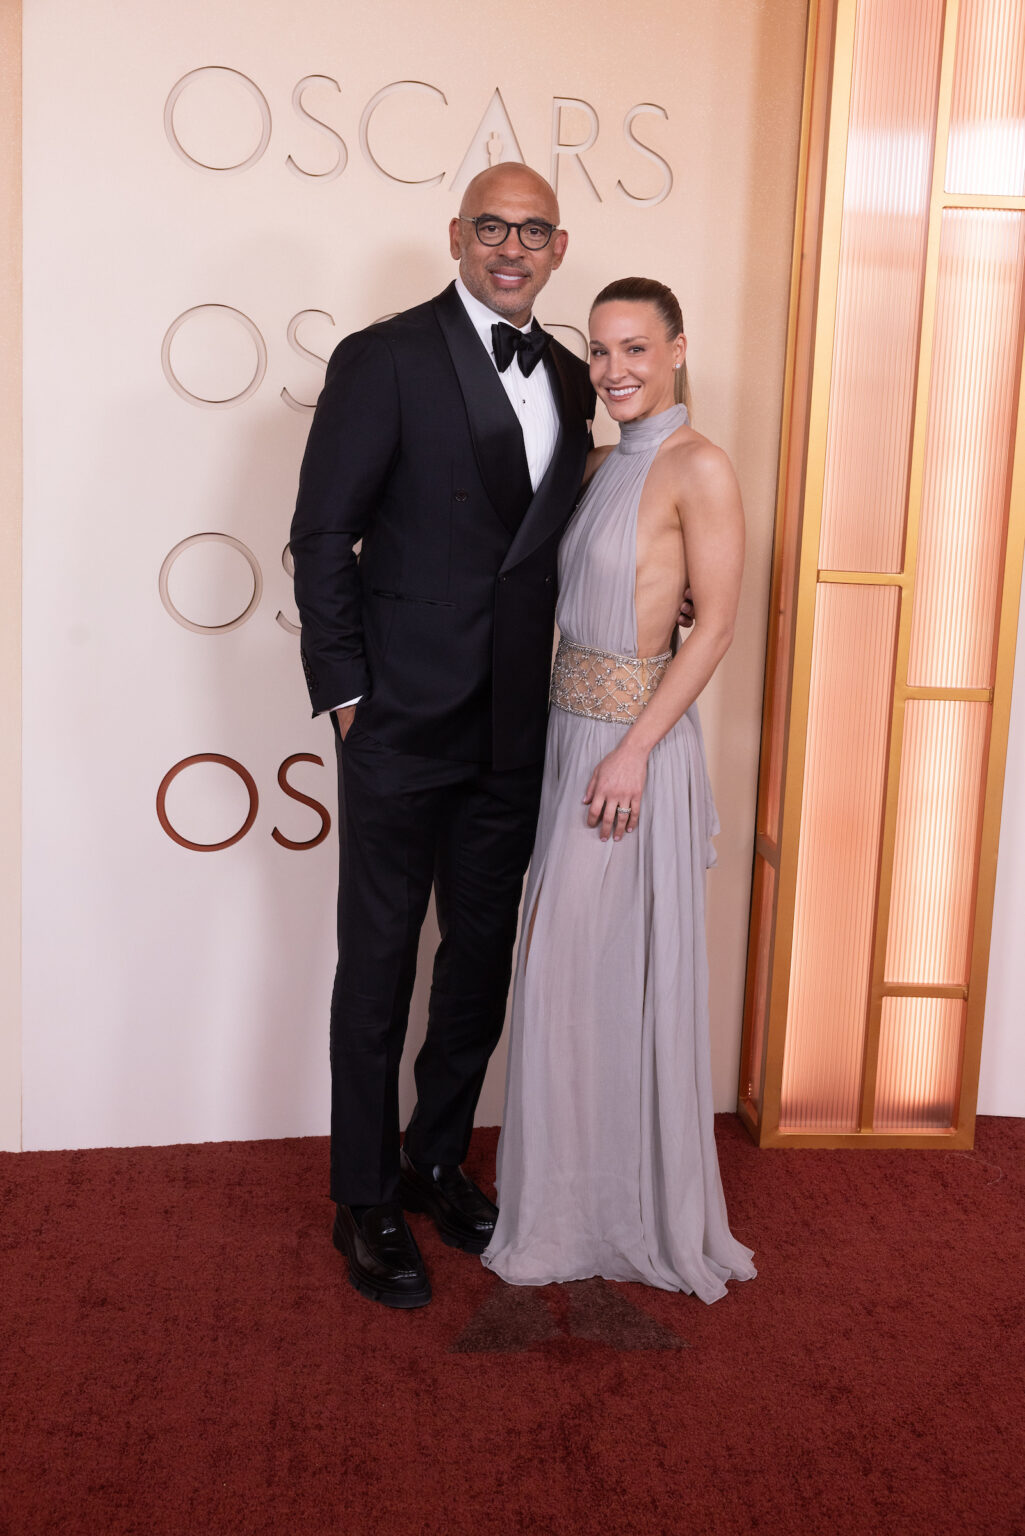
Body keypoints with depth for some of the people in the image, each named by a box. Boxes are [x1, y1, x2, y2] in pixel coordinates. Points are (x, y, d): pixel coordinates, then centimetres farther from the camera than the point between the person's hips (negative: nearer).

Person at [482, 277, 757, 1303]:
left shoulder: (699, 469, -11)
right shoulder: (600, 463, 12)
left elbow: (715, 625, -15)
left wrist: (635, 749, -19)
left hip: (635, 739, -8)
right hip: (568, 729, 8)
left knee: (624, 972, 3)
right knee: (566, 968, 15)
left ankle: (643, 1214, 21)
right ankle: (575, 1195, 32)